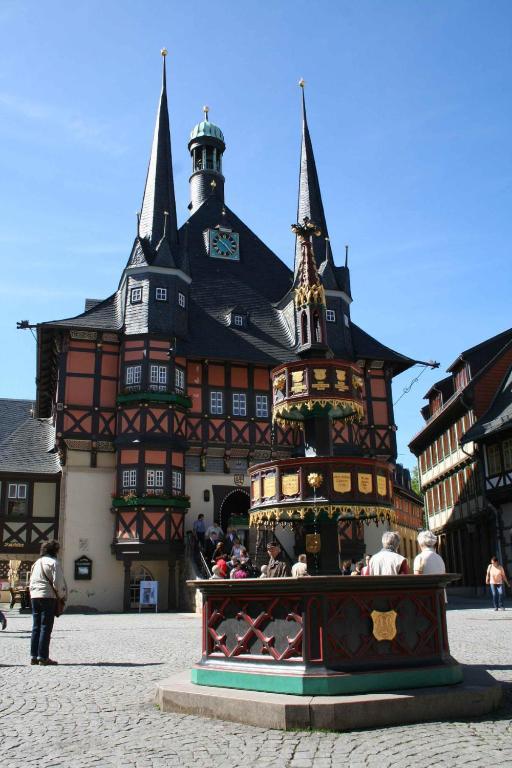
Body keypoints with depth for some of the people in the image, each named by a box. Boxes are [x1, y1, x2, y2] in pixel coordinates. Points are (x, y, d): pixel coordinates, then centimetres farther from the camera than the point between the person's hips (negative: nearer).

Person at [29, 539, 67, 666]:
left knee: (36, 627, 11)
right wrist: (62, 596, -1)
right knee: (46, 627, -3)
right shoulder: (53, 563, -7)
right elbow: (58, 582, -13)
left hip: (34, 596, 7)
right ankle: (43, 657, -3)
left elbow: (31, 582, 17)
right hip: (48, 596, -7)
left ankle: (34, 656, 12)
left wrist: (32, 592, 17)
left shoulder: (36, 563, 18)